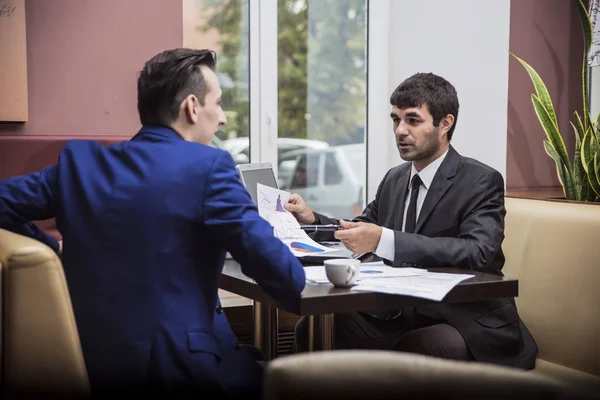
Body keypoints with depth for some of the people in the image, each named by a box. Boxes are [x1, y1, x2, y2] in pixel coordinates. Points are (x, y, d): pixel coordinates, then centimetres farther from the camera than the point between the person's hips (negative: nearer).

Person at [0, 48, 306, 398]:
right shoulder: (208, 165, -10)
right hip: (178, 365, -7)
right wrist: (298, 286, 5)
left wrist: (62, 251, 21)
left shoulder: (79, 160, 6)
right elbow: (263, 250, -14)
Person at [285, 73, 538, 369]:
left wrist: (384, 240, -35)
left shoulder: (481, 182, -10)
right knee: (311, 328, -10)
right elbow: (358, 232, 21)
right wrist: (312, 220, -1)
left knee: (411, 348, -36)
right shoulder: (394, 179, 12)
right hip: (400, 316, 7)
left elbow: (477, 252, -27)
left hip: (467, 325, -6)